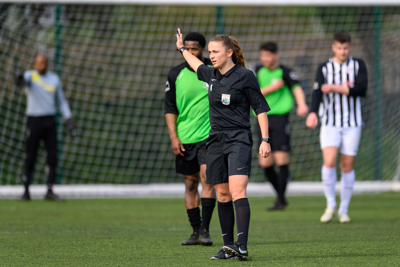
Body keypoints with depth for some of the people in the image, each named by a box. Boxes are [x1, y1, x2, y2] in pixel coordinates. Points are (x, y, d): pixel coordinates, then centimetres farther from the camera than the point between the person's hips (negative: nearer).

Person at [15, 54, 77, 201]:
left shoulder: (54, 79, 11)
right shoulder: (30, 76, -3)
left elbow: (61, 101, 16)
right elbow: (26, 79, -29)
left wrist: (69, 120, 8)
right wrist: (21, 80, -54)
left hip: (50, 121, 4)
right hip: (34, 121, -4)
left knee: (52, 156, -2)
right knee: (30, 157, -2)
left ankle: (49, 191, 2)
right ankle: (26, 191, 7)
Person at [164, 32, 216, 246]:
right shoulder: (176, 74, 5)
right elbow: (170, 108, 8)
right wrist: (173, 136, -1)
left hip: (209, 136, -3)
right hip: (184, 139, 3)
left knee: (207, 177, -15)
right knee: (190, 183, 5)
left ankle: (205, 230, -12)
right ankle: (196, 231, 12)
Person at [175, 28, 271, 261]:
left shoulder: (245, 76, -7)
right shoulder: (211, 75, 11)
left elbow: (261, 108, -5)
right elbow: (198, 65, 36)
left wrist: (265, 140, -11)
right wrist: (182, 49, 51)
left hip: (238, 139, -7)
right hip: (216, 140, 7)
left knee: (237, 191, -19)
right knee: (223, 195, 6)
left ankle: (242, 247, -28)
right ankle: (228, 246, 12)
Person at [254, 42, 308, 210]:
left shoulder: (285, 72, -2)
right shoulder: (258, 71, 11)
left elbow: (296, 87, -17)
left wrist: (301, 104, -36)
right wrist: (272, 87, -13)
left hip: (279, 116, -4)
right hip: (262, 119, 4)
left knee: (281, 159, -11)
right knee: (265, 163, 2)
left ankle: (281, 199, -5)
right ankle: (280, 195, 18)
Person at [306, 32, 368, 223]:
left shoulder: (358, 65, 4)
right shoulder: (324, 68, 4)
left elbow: (362, 90, -10)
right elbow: (317, 91, -10)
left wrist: (336, 88, -16)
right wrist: (313, 113, -27)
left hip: (352, 124, 1)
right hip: (330, 123, -1)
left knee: (347, 166, 2)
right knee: (329, 161, -17)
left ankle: (344, 210, 14)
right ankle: (330, 205, -1)